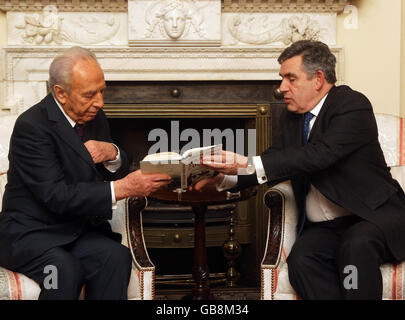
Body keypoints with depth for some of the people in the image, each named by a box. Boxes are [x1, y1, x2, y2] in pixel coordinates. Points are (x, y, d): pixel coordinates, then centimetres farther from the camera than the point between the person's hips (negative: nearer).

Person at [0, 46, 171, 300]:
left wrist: (112, 154, -11)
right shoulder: (32, 125, -17)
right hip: (31, 232, -5)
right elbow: (56, 196, -25)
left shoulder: (94, 117, 6)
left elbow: (117, 173, 14)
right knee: (66, 269, -34)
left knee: (117, 257, -25)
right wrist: (124, 188, -29)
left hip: (79, 229, 6)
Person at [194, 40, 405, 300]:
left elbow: (320, 154, -25)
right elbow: (274, 164, 18)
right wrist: (223, 178, 1)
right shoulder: (292, 117, 13)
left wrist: (250, 164, -30)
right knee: (300, 261, -26)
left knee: (357, 244, -37)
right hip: (323, 228, 5)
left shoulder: (353, 105, -11)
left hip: (375, 215, -5)